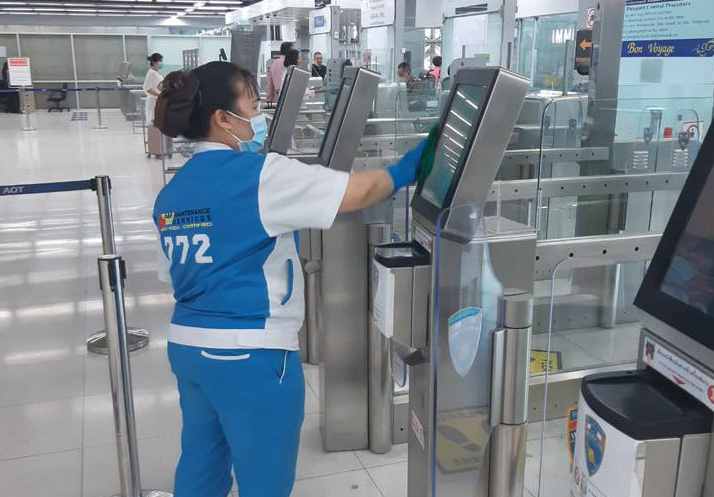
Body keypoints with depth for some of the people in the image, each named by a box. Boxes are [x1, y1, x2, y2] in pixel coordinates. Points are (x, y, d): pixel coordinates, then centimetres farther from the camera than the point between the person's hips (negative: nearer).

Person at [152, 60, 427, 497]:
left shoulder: (172, 192, 8)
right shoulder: (259, 173, -16)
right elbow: (357, 193, -15)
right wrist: (402, 172, 3)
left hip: (188, 346, 8)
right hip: (250, 355, -8)